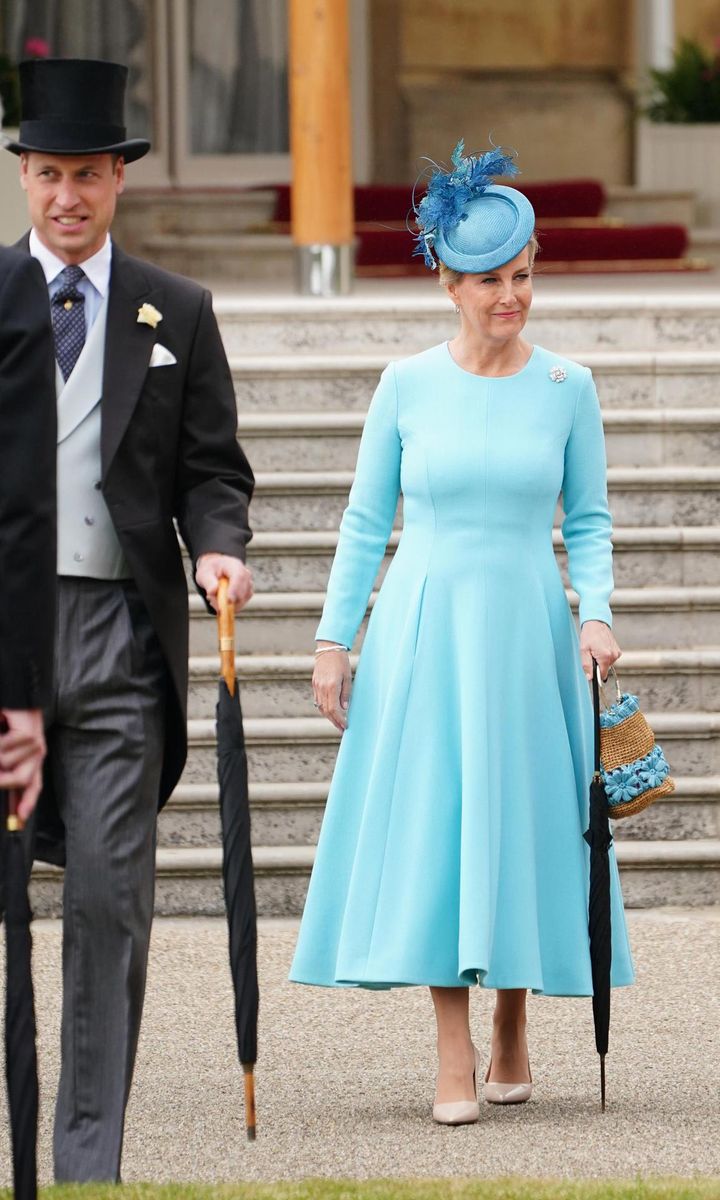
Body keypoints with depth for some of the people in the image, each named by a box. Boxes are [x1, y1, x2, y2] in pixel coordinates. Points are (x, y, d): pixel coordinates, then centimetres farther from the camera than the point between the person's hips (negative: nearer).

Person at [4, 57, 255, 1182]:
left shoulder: (176, 313, 10)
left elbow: (210, 467, 10)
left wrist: (218, 545, -11)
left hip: (119, 631, 0)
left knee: (110, 899, -1)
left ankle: (91, 1157, 3)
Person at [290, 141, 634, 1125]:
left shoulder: (567, 388, 2)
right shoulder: (406, 386, 2)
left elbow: (589, 521, 6)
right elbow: (365, 523, 7)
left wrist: (597, 613, -9)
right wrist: (335, 637, 2)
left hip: (525, 631, 0)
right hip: (421, 628, 0)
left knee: (520, 822, 3)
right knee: (430, 826, -4)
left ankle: (512, 1033, 20)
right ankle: (455, 1057, -2)